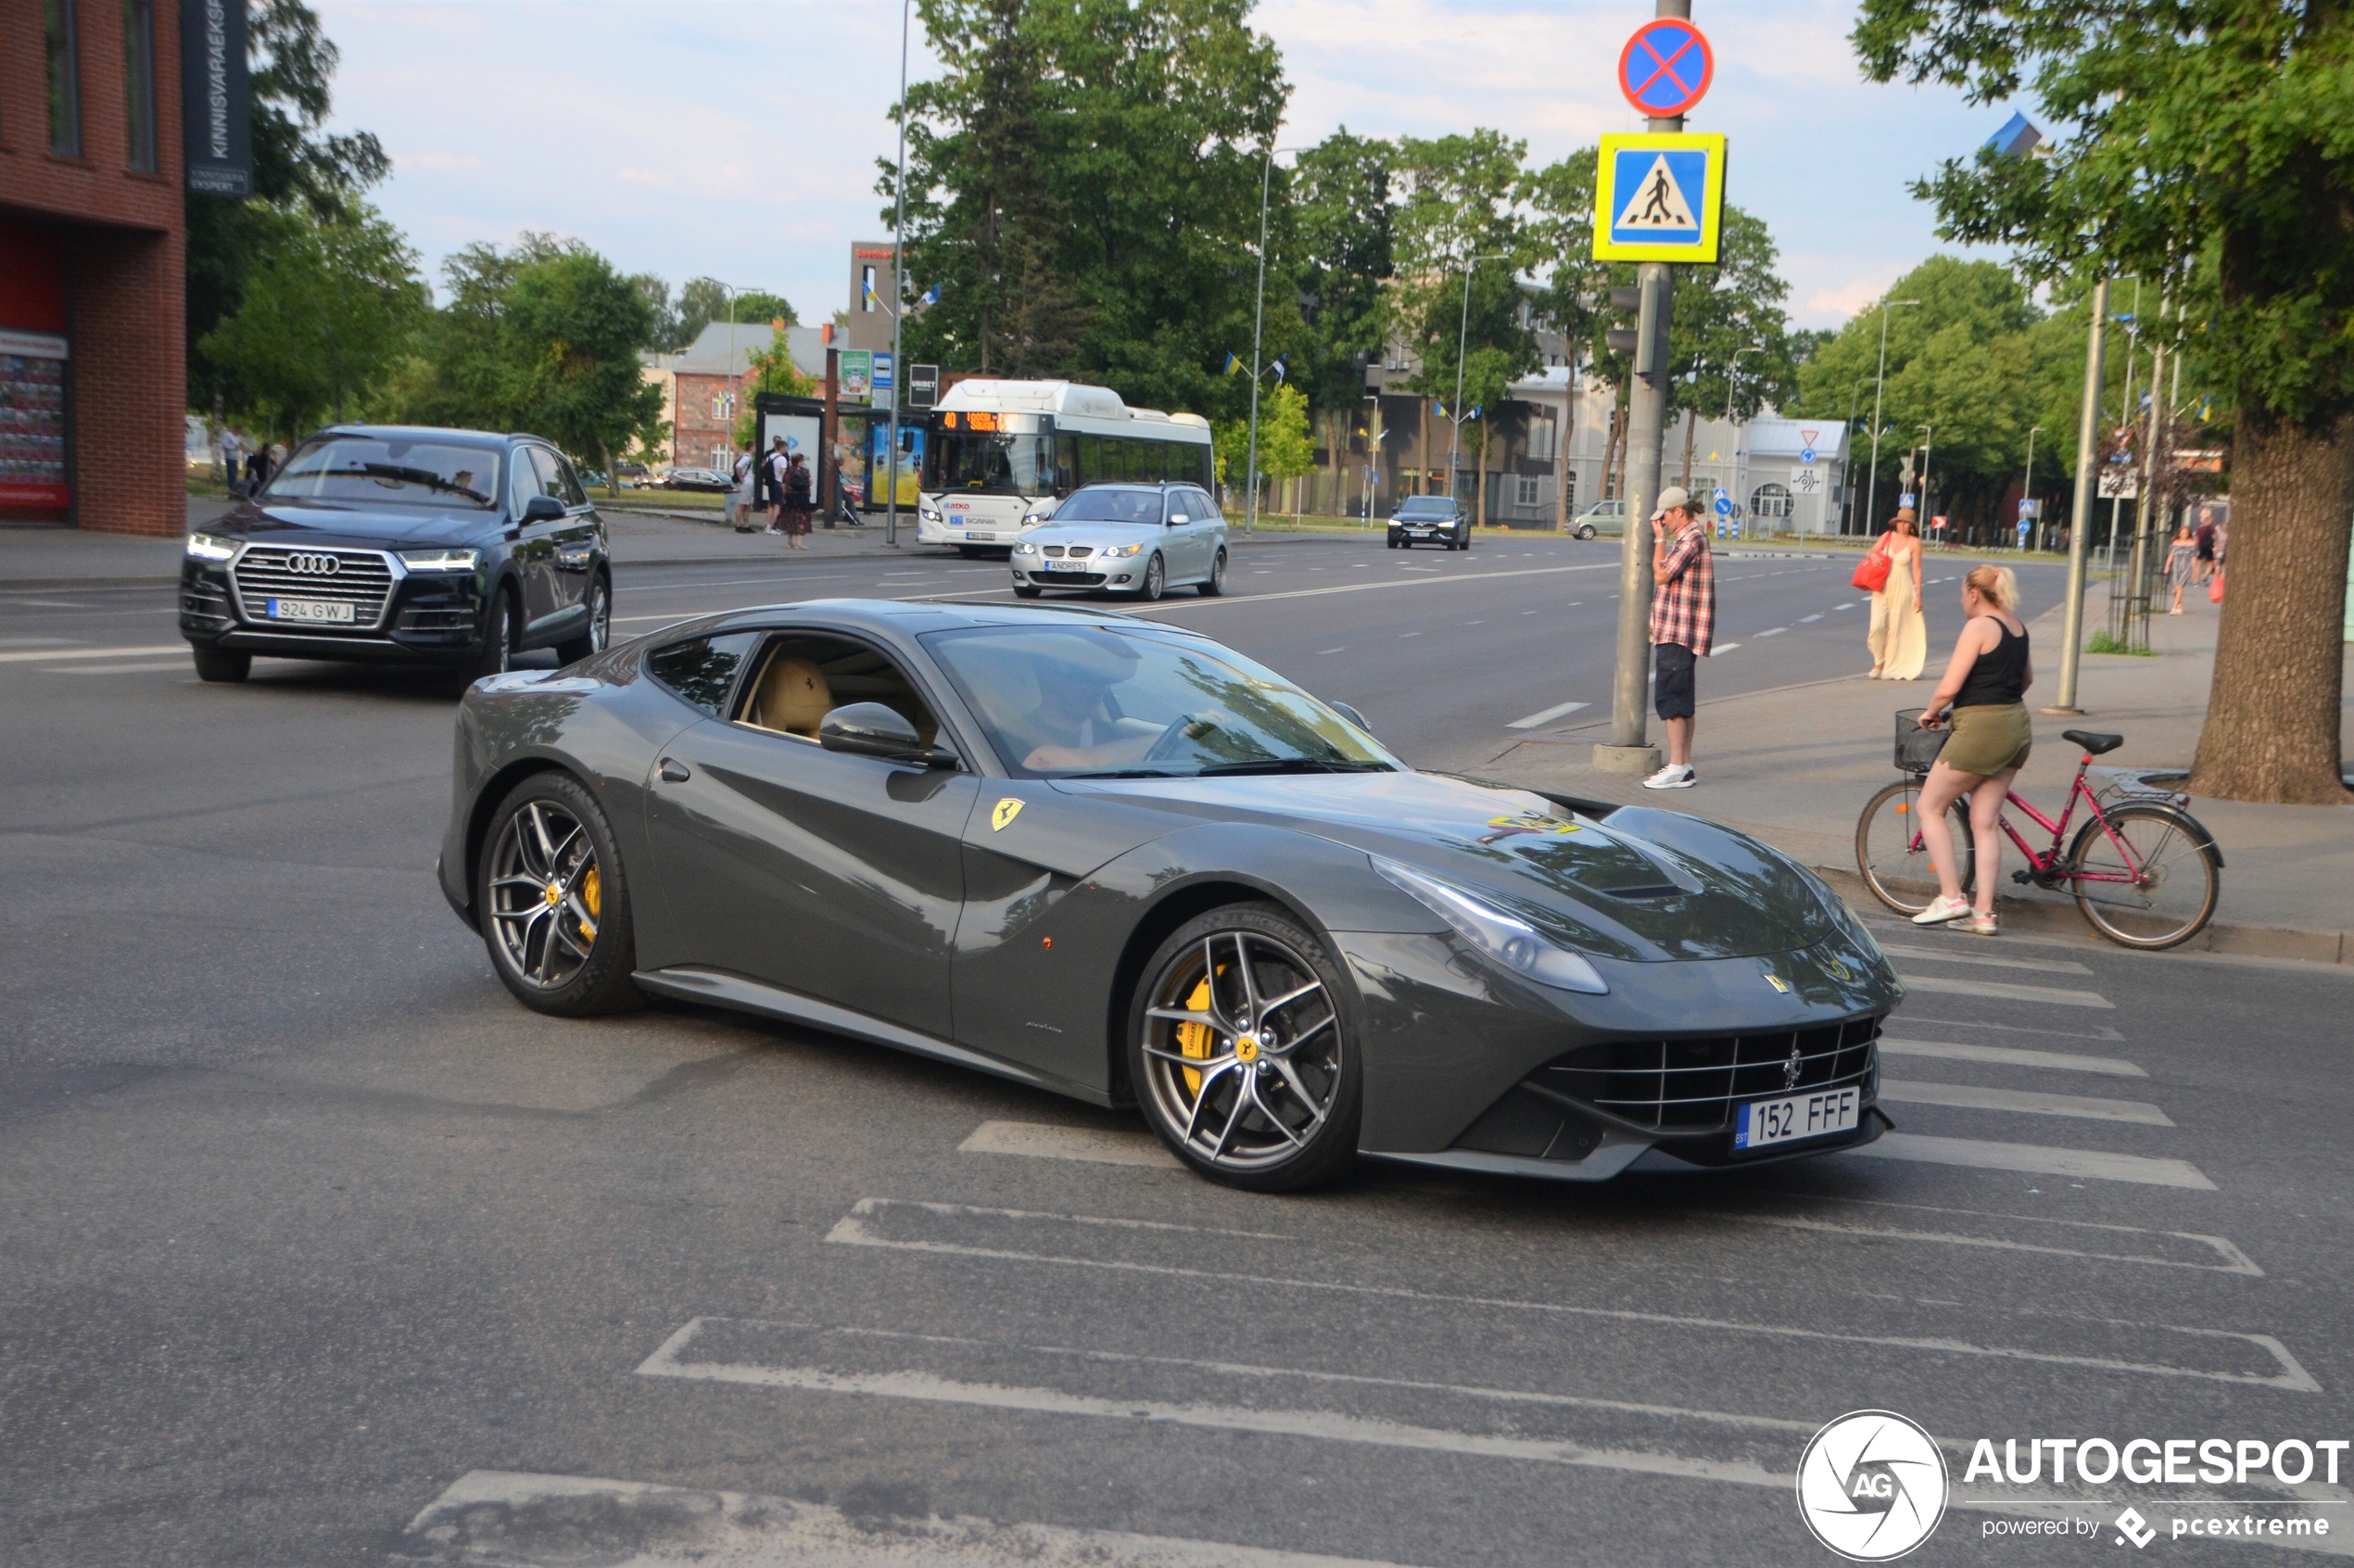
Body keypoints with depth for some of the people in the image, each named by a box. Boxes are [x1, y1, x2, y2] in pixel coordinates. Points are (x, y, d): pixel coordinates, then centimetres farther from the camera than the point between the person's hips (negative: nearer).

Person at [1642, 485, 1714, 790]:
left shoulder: (1691, 538, -14)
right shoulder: (1689, 536, 19)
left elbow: (1661, 574, -20)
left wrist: (1659, 539, -10)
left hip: (1679, 635, -11)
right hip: (1675, 632, 11)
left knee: (1670, 700, -12)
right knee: (1681, 702, 12)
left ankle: (1677, 768, -13)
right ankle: (1684, 767, 16)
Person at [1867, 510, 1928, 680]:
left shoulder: (1914, 542, -3)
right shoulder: (1887, 536, 5)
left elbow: (1917, 569, -3)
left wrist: (1918, 594, -6)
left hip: (1902, 589, -2)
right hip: (1882, 587, 2)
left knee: (1895, 628, 1)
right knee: (1877, 626, -11)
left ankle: (1890, 666, 12)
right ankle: (1878, 663, 4)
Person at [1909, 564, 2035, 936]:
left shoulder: (1979, 628, -13)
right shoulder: (2018, 627, 12)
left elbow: (1949, 687, -17)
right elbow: (2027, 678, 27)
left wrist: (1930, 713, 1)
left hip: (1981, 729, -8)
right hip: (2018, 727, 8)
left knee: (1930, 808, 5)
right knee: (1985, 822, 10)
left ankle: (1951, 898, 1)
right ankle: (1983, 913, 8)